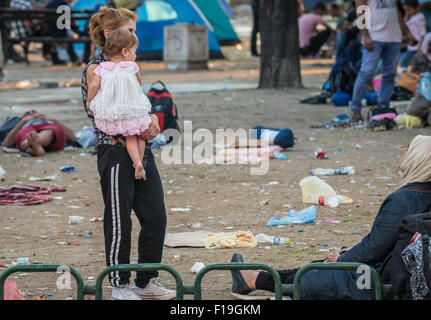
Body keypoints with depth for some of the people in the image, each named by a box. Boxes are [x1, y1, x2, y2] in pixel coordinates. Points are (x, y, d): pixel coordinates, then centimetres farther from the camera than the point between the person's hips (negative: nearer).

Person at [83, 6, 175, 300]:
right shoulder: (95, 69, -8)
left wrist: (151, 120, -3)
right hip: (115, 152, -8)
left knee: (156, 218, 7)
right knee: (119, 223, 0)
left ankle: (147, 282, 18)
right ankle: (119, 285, 10)